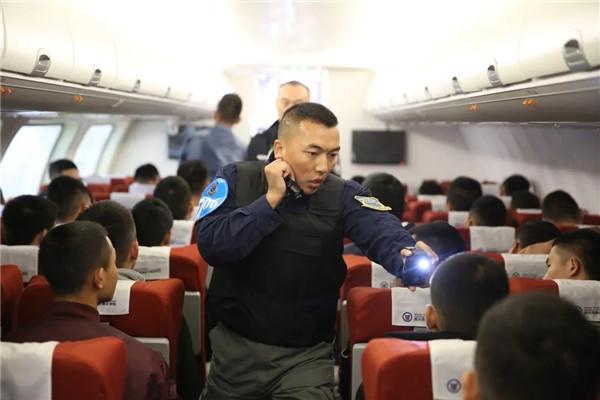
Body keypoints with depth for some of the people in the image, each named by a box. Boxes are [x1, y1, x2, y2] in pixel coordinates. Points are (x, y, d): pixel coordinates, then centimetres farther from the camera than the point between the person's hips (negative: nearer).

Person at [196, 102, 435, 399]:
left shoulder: (343, 196, -6)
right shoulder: (236, 180, -6)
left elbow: (382, 232, -26)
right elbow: (211, 247, -19)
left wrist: (408, 257, -48)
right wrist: (271, 199, -22)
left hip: (307, 353, 0)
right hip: (237, 344, 1)